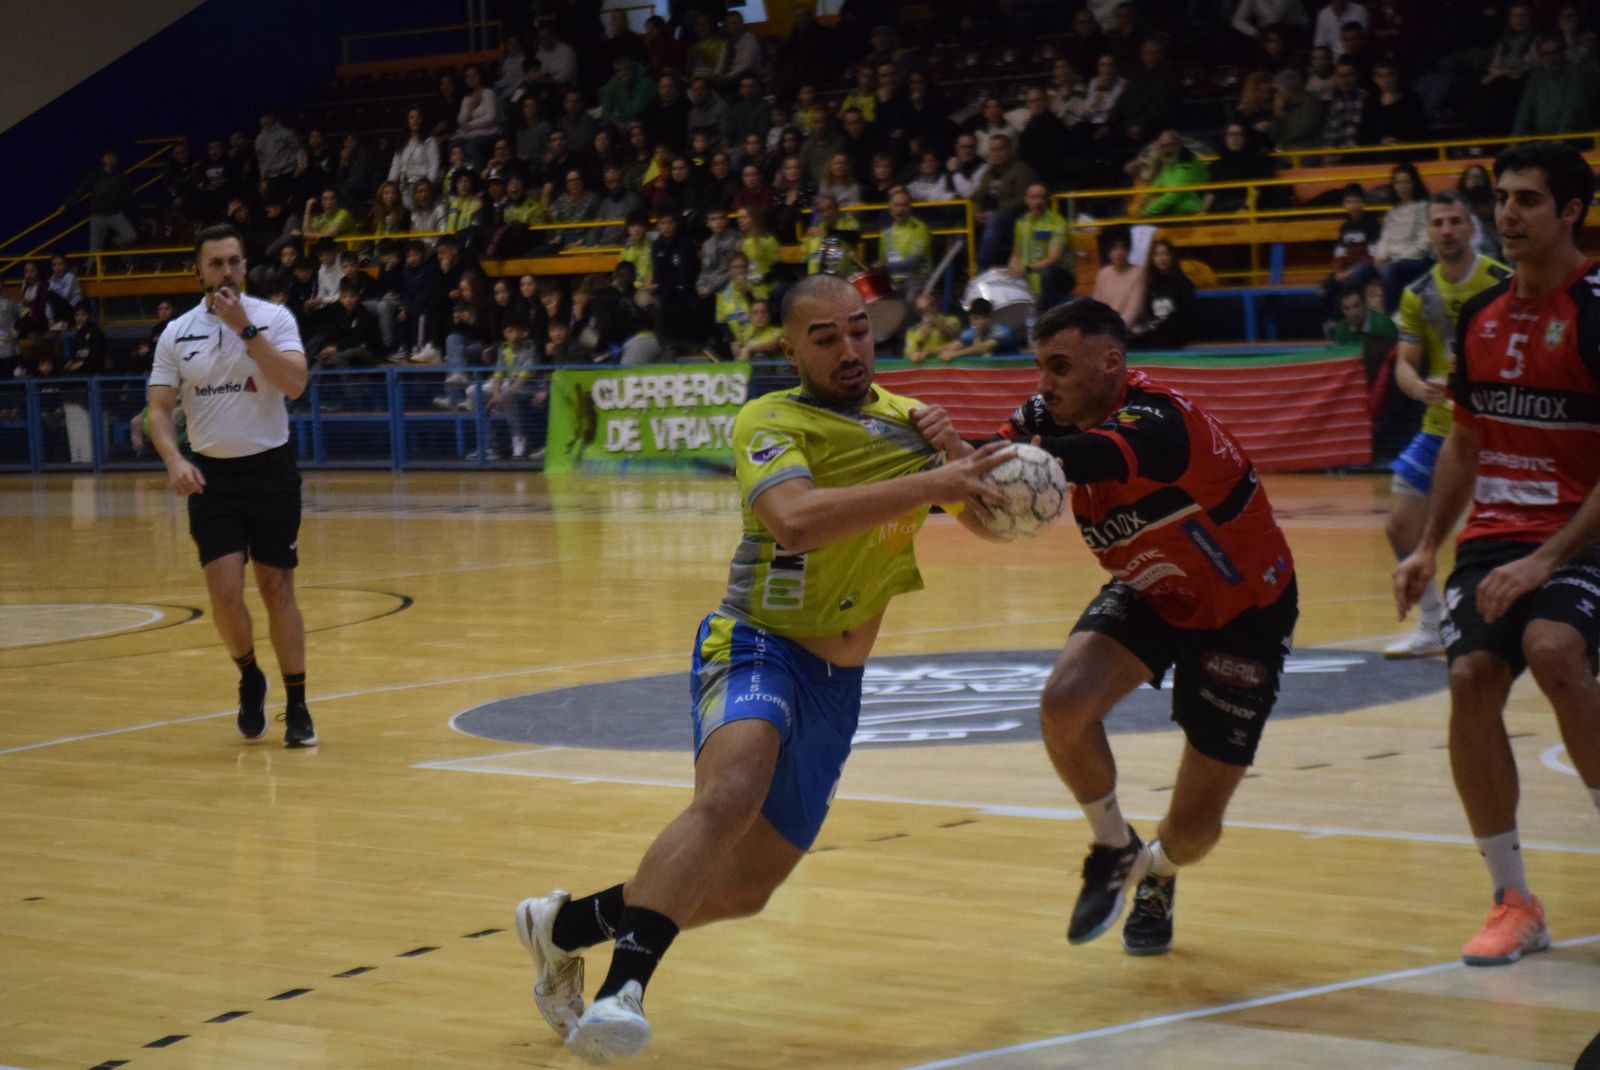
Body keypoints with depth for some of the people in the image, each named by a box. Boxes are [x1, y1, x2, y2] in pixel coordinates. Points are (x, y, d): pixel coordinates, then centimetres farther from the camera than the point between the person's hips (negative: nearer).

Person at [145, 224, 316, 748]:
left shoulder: (273, 318, -4)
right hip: (211, 475, 1)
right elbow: (159, 409, 1)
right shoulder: (177, 334, 2)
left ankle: (297, 706, 13)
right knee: (225, 592, -9)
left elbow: (294, 383, -18)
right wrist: (174, 459, -17)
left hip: (270, 468, -1)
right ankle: (250, 679, 19)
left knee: (277, 588, 3)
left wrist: (246, 329, -22)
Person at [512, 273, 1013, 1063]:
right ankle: (623, 986, -41)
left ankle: (566, 926, 30)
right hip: (758, 648, -7)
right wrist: (929, 482, -36)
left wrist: (948, 448, -7)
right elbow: (795, 519, -31)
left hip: (838, 680, 7)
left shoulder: (905, 418, 9)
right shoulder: (771, 421, -11)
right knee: (729, 797, -38)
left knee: (746, 887, 11)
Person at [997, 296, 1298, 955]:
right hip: (1149, 595, 5)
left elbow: (1090, 457, -56)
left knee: (1194, 828, -4)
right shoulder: (1052, 416, -11)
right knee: (1064, 705, -25)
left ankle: (1157, 876, 35)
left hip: (1243, 612, -5)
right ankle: (1114, 850, 4)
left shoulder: (1156, 420, -35)